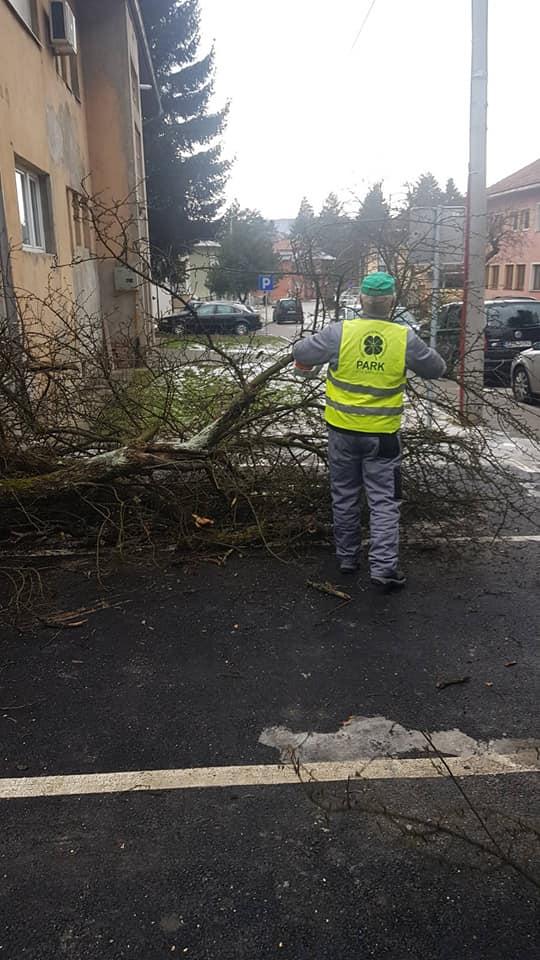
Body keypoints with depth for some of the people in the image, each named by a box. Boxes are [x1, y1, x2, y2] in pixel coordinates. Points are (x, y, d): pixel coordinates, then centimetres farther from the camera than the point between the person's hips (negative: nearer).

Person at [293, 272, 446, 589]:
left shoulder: (340, 332, -11)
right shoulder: (405, 338, -8)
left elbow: (300, 352, 0)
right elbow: (438, 368, 6)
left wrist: (312, 365, 21)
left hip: (343, 432, 1)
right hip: (383, 435, -1)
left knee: (345, 496, 15)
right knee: (384, 501, 7)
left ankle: (347, 557, 26)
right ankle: (384, 566, 2)